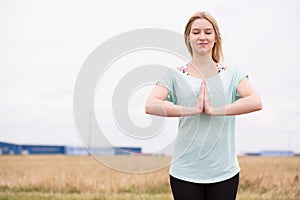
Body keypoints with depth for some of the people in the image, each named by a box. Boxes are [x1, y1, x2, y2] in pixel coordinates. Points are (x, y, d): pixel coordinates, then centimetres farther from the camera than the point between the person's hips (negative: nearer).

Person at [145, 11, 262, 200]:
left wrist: (214, 110, -17)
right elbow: (151, 106, -11)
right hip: (185, 171, -1)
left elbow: (256, 102, -10)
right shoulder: (175, 75, 5)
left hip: (224, 170, 1)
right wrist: (192, 110, -18)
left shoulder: (232, 75, 8)